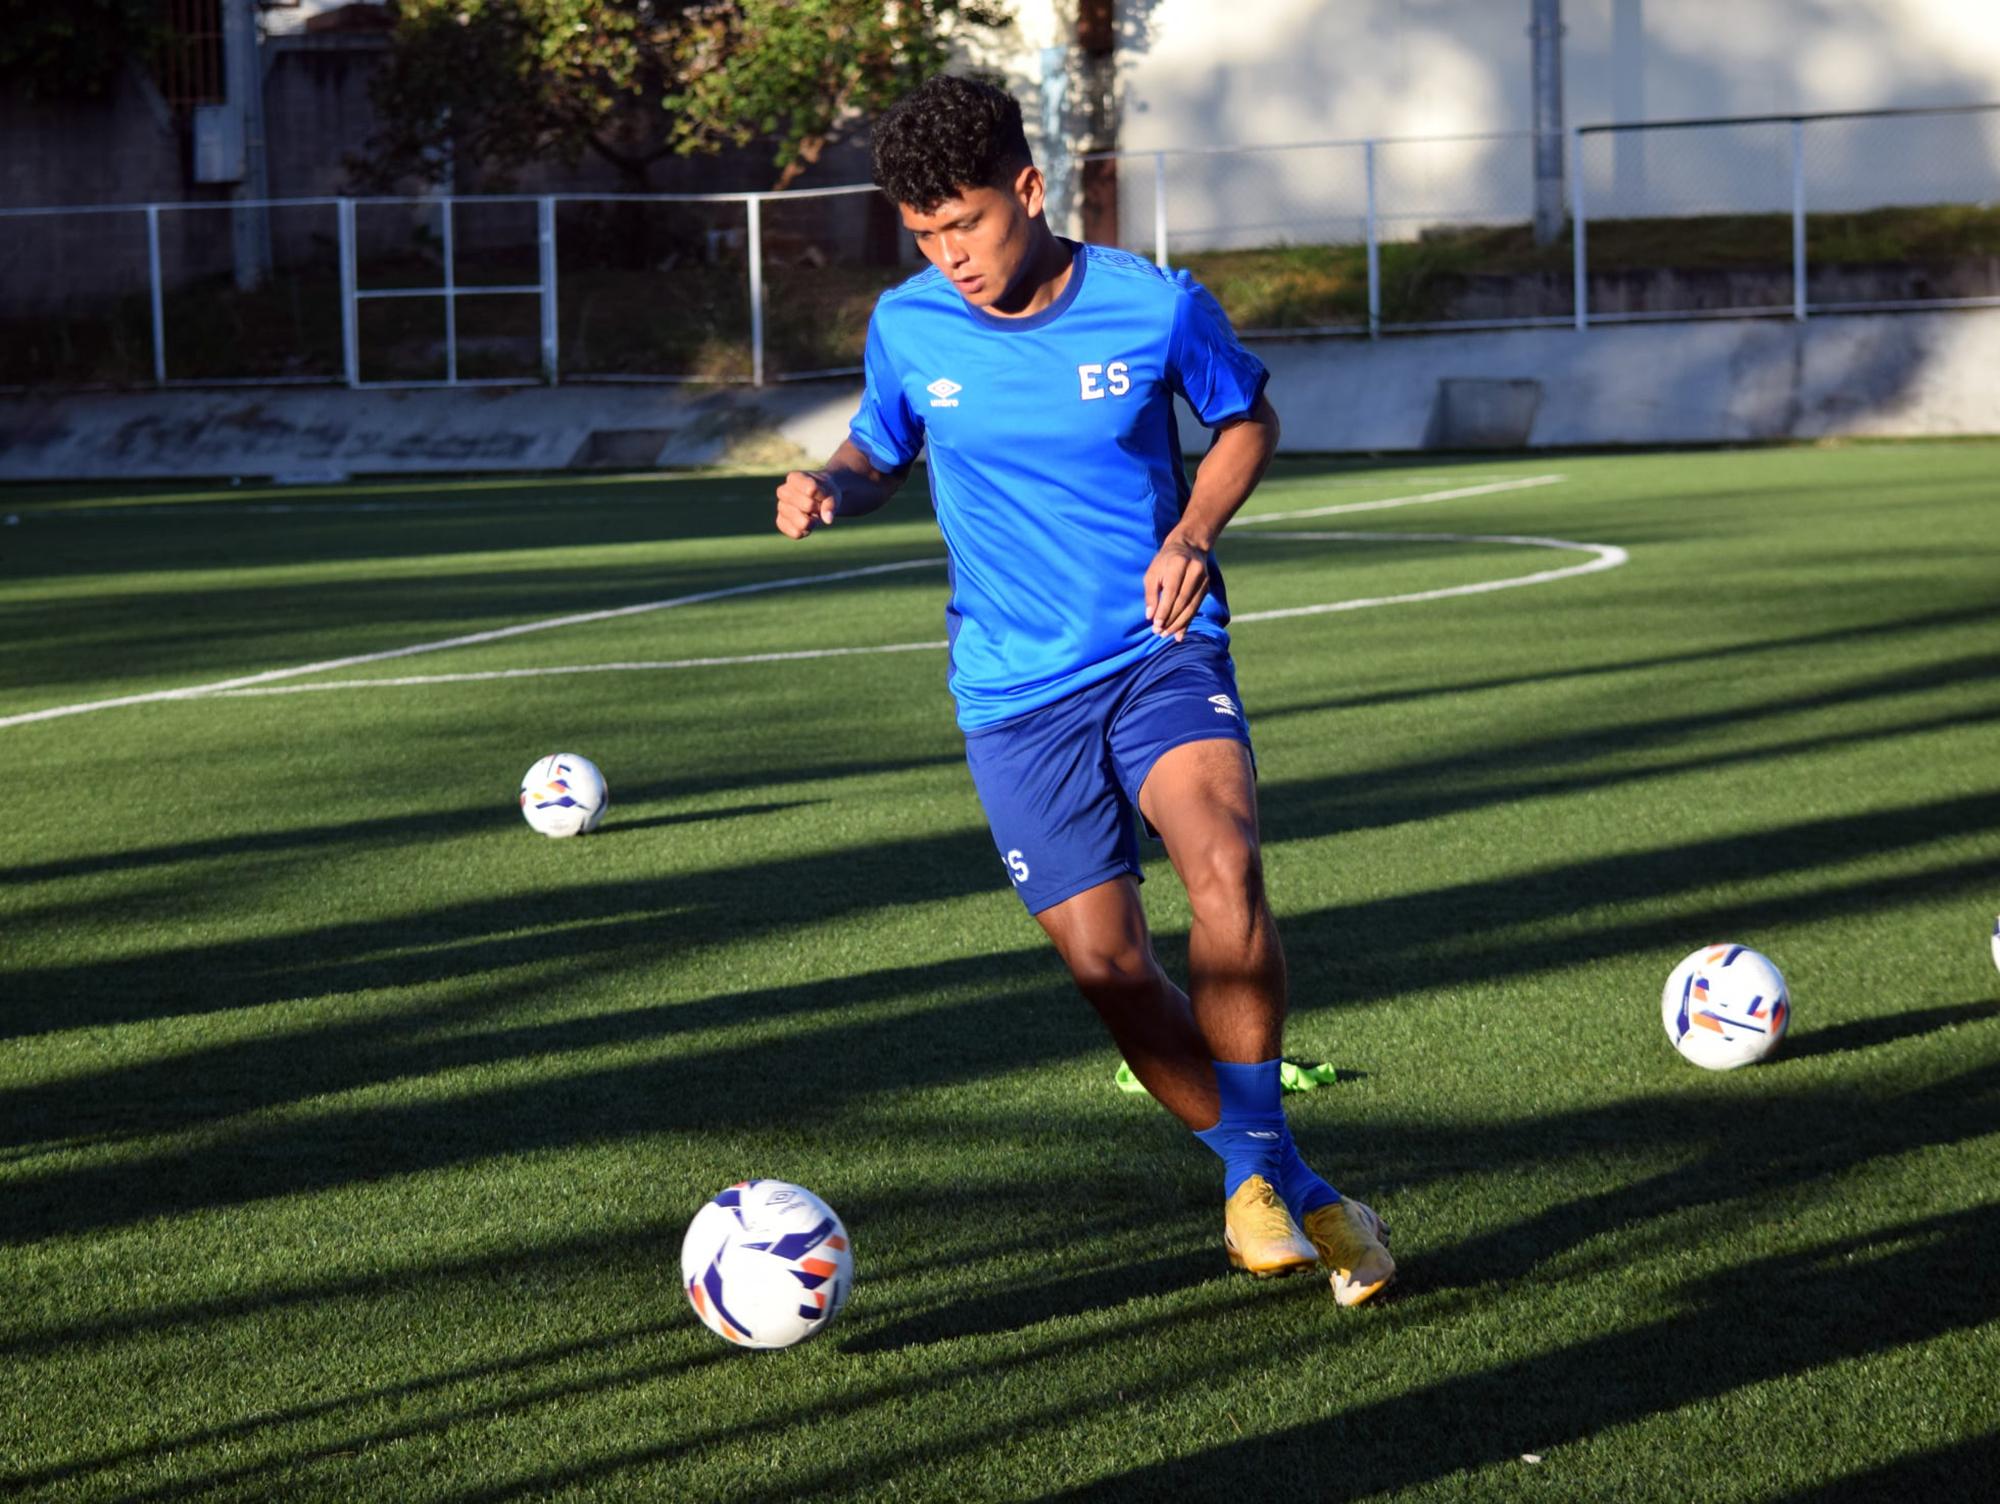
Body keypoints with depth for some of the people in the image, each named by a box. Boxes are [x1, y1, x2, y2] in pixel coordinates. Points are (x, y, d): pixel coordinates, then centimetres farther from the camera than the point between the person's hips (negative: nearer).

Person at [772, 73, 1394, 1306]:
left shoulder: (1157, 307, -8)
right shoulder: (907, 327, -2)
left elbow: (1249, 420, 9)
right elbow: (881, 453, 14)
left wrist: (1195, 533, -8)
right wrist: (829, 488, -10)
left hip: (1162, 651, -2)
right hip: (1016, 691, 2)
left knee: (1224, 869, -29)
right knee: (1109, 967, -3)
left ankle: (1259, 1172, -14)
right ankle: (1281, 1190, 17)